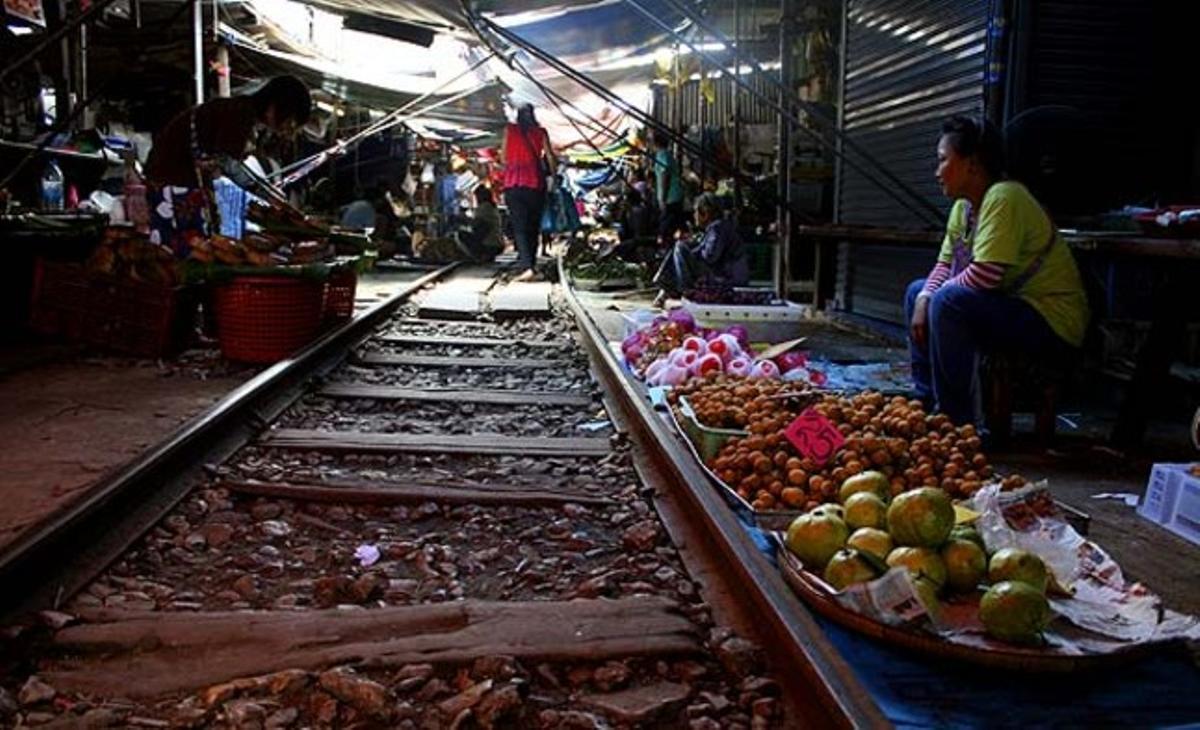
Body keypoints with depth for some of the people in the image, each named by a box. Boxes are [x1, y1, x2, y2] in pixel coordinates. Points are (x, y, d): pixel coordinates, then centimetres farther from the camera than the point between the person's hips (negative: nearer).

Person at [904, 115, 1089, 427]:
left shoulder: (1004, 198, -21)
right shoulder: (963, 207, 7)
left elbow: (985, 276, -30)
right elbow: (945, 264, 10)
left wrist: (936, 296, -13)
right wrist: (925, 298, -10)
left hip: (1053, 324, -10)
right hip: (1013, 310, 10)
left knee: (948, 302, -30)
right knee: (917, 291, 12)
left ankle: (958, 421, -20)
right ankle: (926, 401, 13)